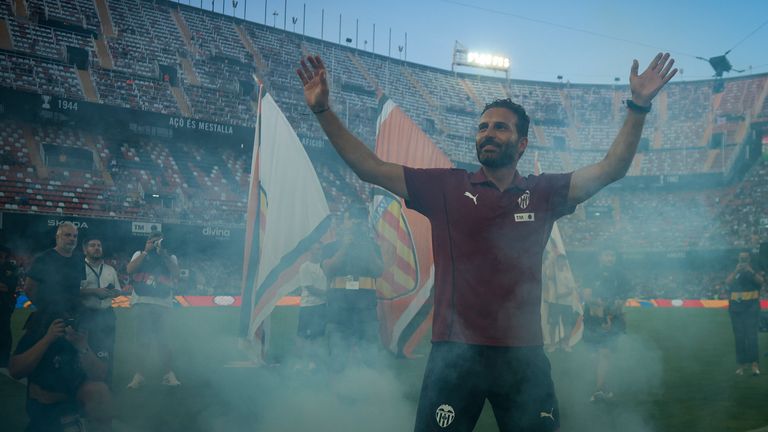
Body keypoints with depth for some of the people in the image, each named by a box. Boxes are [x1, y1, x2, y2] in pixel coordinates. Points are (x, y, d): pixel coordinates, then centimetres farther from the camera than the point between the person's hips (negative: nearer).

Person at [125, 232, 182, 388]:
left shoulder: (170, 257, 16)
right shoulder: (139, 254, 17)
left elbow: (176, 274, -2)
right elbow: (130, 270, -1)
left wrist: (163, 254, -5)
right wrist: (146, 252, -2)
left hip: (162, 304, 0)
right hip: (141, 302, 1)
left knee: (162, 339, -4)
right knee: (143, 339, 0)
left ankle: (169, 374, 0)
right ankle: (139, 374, 6)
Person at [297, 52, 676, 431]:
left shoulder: (542, 193, 8)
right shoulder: (446, 188, 3)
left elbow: (612, 168, 3)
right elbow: (370, 168, -1)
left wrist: (638, 106, -8)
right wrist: (323, 110, -8)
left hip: (524, 355, 2)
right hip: (455, 353, -2)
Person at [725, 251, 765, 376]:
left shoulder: (755, 272, 6)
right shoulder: (734, 273, 11)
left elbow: (761, 281, -15)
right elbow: (727, 282, -10)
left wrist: (750, 270, -25)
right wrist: (736, 271, -20)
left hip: (751, 308, -2)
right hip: (736, 308, 2)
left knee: (751, 336, -11)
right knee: (739, 337, 3)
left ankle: (754, 363, -12)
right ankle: (742, 363, 9)